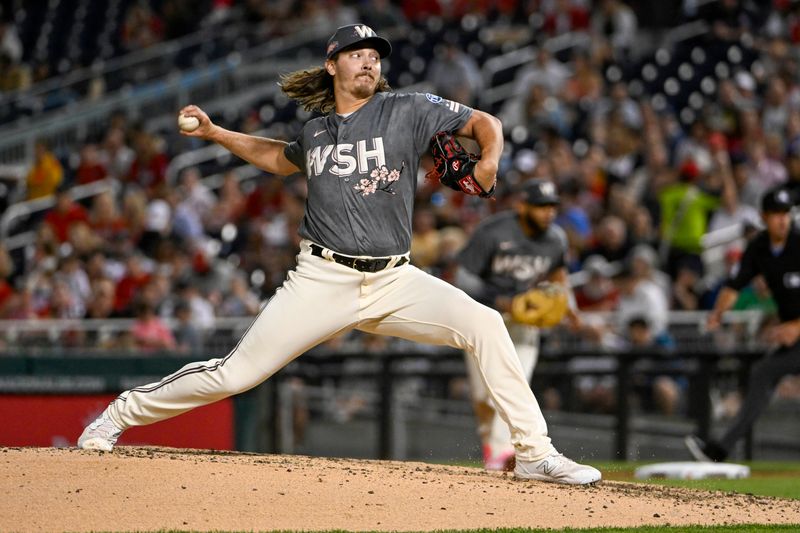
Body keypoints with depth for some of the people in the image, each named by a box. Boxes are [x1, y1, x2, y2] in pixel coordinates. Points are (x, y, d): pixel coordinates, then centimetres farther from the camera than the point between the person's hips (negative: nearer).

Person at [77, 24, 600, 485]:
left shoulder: (407, 111, 1)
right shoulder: (316, 131, 10)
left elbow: (484, 122, 4)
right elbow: (282, 158, 32)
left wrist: (490, 160, -17)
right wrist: (215, 133, 25)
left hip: (395, 281, 0)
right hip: (323, 279, 1)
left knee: (484, 324, -21)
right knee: (234, 374, -4)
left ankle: (534, 453, -15)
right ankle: (120, 414, 15)